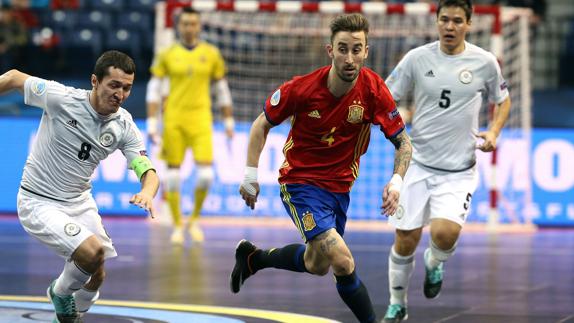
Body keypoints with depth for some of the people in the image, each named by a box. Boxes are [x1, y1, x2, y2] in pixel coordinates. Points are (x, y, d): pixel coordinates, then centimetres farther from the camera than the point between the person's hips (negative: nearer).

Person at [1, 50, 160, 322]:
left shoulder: (125, 127, -10)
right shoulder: (61, 98, -22)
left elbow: (147, 172, -16)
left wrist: (147, 193, -38)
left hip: (80, 202, 6)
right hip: (38, 202, -6)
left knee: (95, 277, 13)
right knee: (92, 251, -25)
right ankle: (61, 291, 6)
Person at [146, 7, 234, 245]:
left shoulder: (211, 54, 5)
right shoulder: (167, 55, 1)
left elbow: (221, 89, 13)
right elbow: (154, 89, 2)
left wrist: (229, 122, 12)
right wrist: (152, 123, -4)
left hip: (200, 119, 0)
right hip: (174, 119, 0)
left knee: (205, 174, -10)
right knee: (173, 172, 1)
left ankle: (194, 220, 13)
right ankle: (177, 226, 14)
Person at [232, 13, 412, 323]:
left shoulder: (374, 89, -16)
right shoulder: (302, 88, -21)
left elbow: (402, 141, -7)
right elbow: (262, 124, -4)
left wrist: (396, 181, -24)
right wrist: (250, 173, -8)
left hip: (339, 186, 5)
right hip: (300, 181, -5)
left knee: (317, 265, 22)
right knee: (342, 262, -22)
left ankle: (253, 257, 46)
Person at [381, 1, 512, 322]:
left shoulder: (485, 62, -2)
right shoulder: (417, 58, -2)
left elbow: (503, 100, 14)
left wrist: (494, 131, -3)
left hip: (459, 171, -1)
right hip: (418, 163, 1)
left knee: (445, 232, -21)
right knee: (406, 240, 1)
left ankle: (435, 263, 16)